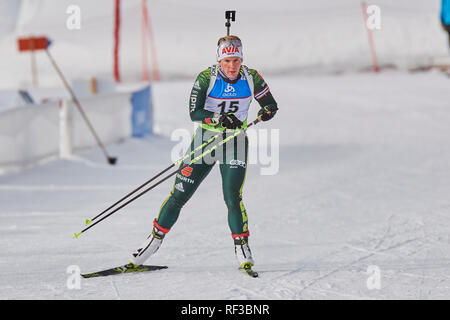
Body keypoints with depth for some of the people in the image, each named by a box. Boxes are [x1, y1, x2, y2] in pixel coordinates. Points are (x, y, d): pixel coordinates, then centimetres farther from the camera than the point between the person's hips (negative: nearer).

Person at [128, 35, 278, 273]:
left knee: (232, 198, -16)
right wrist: (219, 118, -33)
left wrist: (267, 111, -23)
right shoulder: (206, 78, -14)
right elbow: (194, 113, -17)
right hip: (205, 140, 0)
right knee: (180, 195, 1)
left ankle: (242, 247, 1)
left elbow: (271, 105, 1)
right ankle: (155, 239, 18)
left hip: (235, 142, 0)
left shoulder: (251, 78, -9)